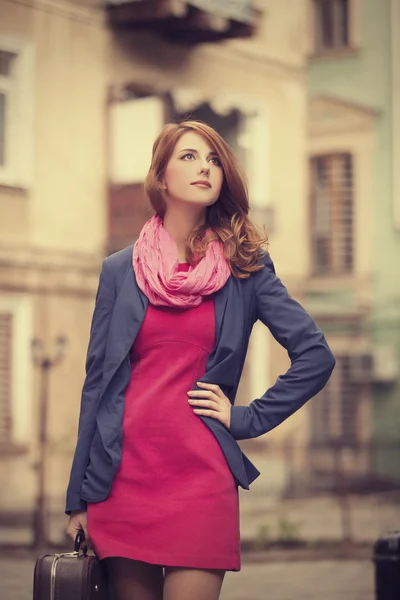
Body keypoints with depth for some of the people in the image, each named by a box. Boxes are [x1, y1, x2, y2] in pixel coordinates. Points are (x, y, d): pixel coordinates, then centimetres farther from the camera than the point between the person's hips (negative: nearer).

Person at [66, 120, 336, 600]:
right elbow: (97, 382, 8)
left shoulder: (244, 268, 5)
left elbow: (315, 357, 3)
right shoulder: (120, 271, 8)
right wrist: (79, 498, 7)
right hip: (123, 477, 2)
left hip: (200, 475, -1)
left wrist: (248, 419, -2)